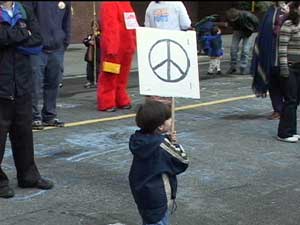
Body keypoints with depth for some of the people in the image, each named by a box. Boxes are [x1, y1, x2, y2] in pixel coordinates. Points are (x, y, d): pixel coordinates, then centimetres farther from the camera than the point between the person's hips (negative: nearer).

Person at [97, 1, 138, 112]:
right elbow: (109, 26, -19)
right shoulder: (109, 4, -12)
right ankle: (106, 103, 6)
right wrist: (111, 48, -25)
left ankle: (121, 101, 23)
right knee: (109, 77, 0)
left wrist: (133, 44, 14)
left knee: (123, 77, 14)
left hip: (126, 48, 8)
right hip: (114, 48, -8)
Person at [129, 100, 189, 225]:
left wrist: (169, 141, -5)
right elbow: (183, 162, -16)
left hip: (142, 191, 8)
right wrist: (175, 145, -3)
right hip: (157, 197, -8)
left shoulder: (139, 139, -5)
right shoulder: (161, 146, -27)